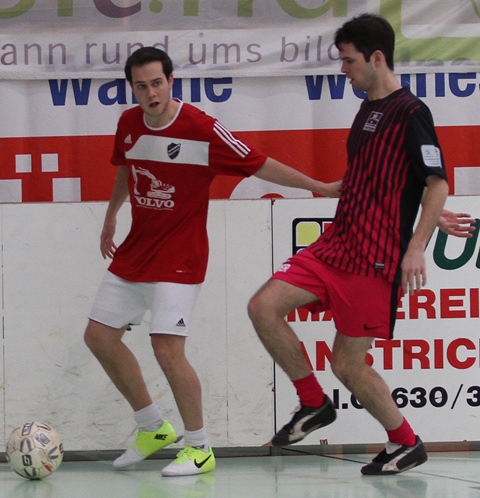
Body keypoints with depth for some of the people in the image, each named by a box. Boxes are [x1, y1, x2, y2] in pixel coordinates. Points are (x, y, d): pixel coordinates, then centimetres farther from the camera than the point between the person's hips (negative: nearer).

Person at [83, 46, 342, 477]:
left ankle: (199, 448, 1)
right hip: (135, 250, 7)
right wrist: (111, 215, 31)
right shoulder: (129, 124, 0)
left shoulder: (202, 129, -19)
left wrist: (319, 187, -13)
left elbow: (258, 165, -13)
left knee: (167, 348, -17)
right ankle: (154, 428, 24)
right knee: (99, 336, 7)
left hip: (179, 258, -7)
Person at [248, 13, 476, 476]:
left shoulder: (411, 112, -10)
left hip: (376, 259, -8)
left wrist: (416, 246, -21)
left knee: (348, 364, -3)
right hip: (335, 245, 8)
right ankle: (314, 403, 7)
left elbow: (437, 183, -14)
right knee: (263, 306, -7)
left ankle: (407, 443, 17)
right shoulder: (368, 110, 17)